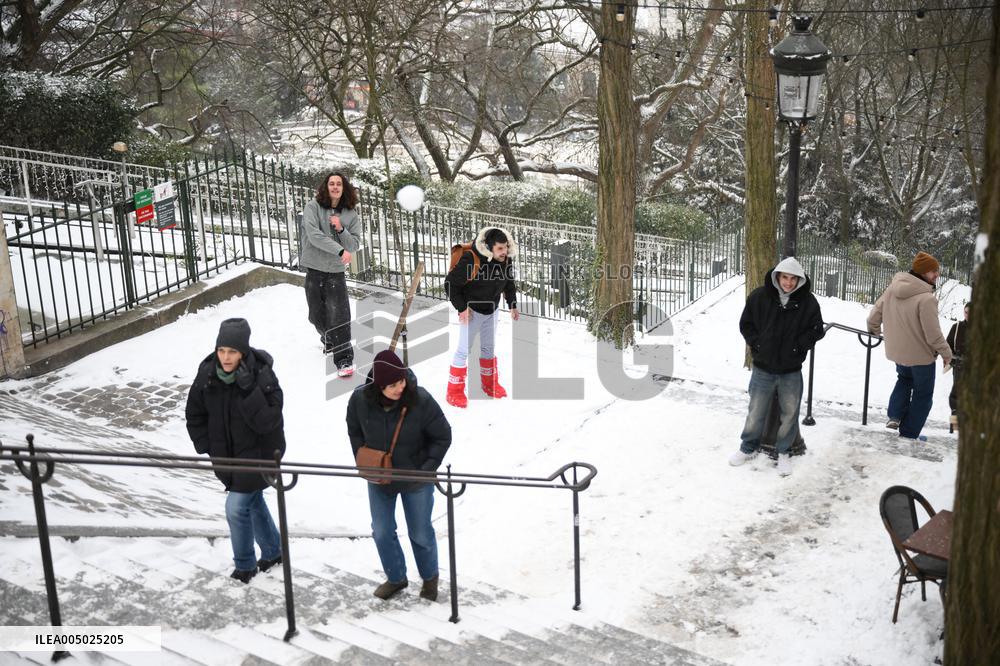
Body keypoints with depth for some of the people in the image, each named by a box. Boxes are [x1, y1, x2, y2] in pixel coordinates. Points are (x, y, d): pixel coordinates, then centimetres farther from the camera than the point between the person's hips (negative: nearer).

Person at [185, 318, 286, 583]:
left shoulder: (262, 375, -23)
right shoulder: (207, 372, -9)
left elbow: (267, 422, -29)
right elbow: (195, 414, 4)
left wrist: (248, 390, -37)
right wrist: (207, 447, -2)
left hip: (259, 454, -6)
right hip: (226, 454, 6)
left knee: (236, 507, -7)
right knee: (253, 502, 20)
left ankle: (245, 566, 14)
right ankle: (273, 551, 41)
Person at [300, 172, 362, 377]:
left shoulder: (351, 214, 2)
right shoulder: (313, 207, -6)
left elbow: (354, 246, -1)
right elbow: (314, 235, -19)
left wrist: (340, 229, -18)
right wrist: (340, 250, -26)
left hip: (336, 272, 0)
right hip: (313, 269, 0)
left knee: (339, 317, -10)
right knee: (317, 316, 14)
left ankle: (344, 360, -5)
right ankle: (328, 340, 44)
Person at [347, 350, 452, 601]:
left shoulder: (420, 399, -27)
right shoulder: (360, 399, -20)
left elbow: (443, 437, -12)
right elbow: (354, 432, 4)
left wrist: (426, 469, -15)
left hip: (416, 480, -2)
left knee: (420, 533, 12)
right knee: (381, 532, 15)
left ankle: (429, 577, 40)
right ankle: (395, 578, 40)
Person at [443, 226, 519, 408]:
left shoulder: (506, 259, -11)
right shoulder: (471, 260, -32)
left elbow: (509, 283, 8)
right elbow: (450, 283, -23)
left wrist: (513, 305, 5)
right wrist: (461, 308, -20)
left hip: (492, 311, 6)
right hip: (471, 311, -6)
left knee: (488, 348, 20)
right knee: (464, 350, -3)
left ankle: (490, 384, 36)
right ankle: (455, 391, 6)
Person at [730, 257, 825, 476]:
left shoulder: (808, 302, -6)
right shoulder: (759, 297, -6)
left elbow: (816, 330, 2)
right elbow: (746, 324, 4)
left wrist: (798, 346, -9)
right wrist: (757, 344, -7)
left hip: (792, 370, 0)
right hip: (763, 368, 0)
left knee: (790, 413, 9)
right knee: (756, 412, 9)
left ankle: (783, 452, 27)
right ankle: (748, 448, 29)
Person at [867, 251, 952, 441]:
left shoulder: (892, 288, -8)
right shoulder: (926, 298, -29)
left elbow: (874, 316, 3)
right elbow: (933, 334, -24)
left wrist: (874, 330, 25)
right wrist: (946, 353, -7)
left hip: (896, 351, 6)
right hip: (920, 355, -6)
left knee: (904, 378, 33)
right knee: (923, 394, 14)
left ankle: (895, 415, 19)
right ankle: (909, 433, 18)